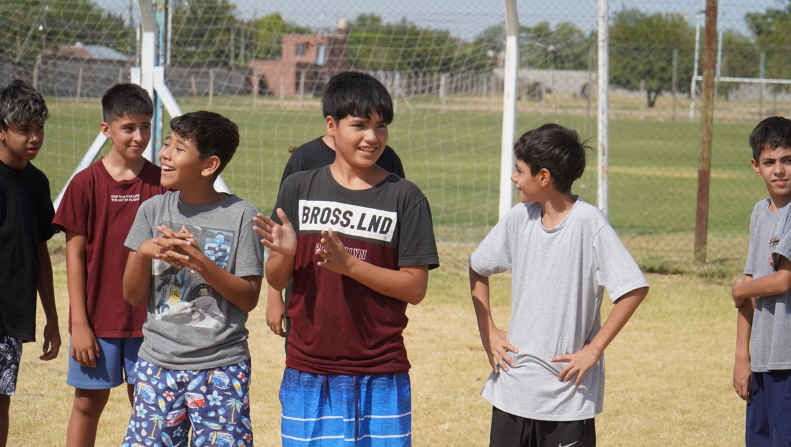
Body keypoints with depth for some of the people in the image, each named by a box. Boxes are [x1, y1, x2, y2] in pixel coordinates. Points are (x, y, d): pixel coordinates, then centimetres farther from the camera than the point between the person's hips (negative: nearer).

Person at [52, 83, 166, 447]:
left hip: (148, 318, 1)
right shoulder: (86, 183, -5)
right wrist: (80, 322, -7)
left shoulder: (162, 184, 0)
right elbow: (75, 254, -3)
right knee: (88, 403, 7)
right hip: (98, 317, -1)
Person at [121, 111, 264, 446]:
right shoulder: (153, 210, 5)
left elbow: (249, 298, -7)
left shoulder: (240, 216, -5)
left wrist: (200, 262, -19)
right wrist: (144, 252, -15)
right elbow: (133, 295, 4)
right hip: (157, 364, 3)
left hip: (221, 367, -3)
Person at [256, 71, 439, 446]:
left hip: (381, 377, -1)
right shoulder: (299, 189, 5)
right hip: (308, 375, 2)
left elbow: (416, 287, -5)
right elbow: (275, 280, 8)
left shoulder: (404, 197, -1)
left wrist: (348, 263, -17)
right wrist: (284, 253, -15)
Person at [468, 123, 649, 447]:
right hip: (512, 387, 5)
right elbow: (478, 269, 19)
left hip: (568, 391, -5)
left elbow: (634, 289, -18)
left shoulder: (588, 223, -14)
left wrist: (594, 349, -15)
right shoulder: (519, 219, 3)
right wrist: (487, 330, 10)